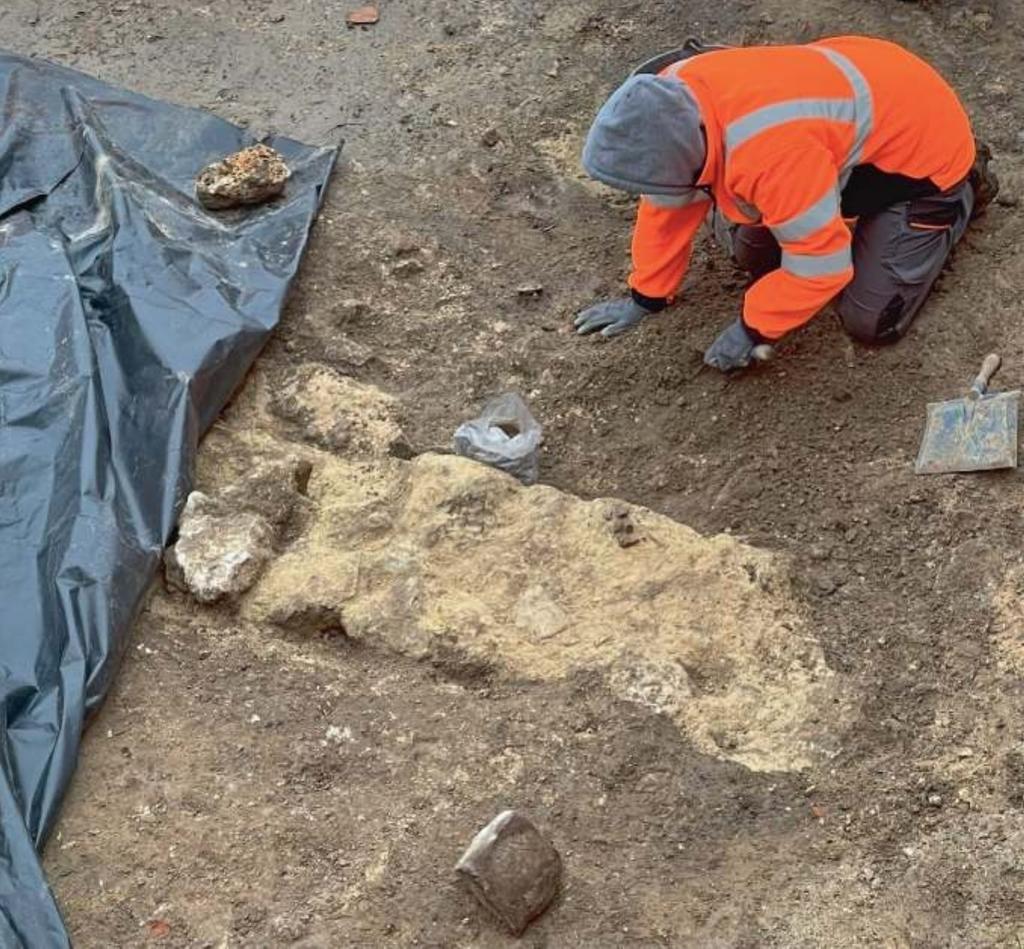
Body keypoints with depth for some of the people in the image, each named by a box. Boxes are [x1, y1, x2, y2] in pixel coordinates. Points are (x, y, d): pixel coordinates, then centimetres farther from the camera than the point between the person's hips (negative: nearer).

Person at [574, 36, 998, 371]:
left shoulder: (771, 154, -45)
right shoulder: (675, 97, -20)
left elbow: (820, 264, -34)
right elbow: (668, 206, -3)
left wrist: (753, 330, -21)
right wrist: (645, 297, 2)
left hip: (922, 140, -7)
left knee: (871, 320, -5)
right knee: (746, 246, 8)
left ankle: (963, 187, 13)